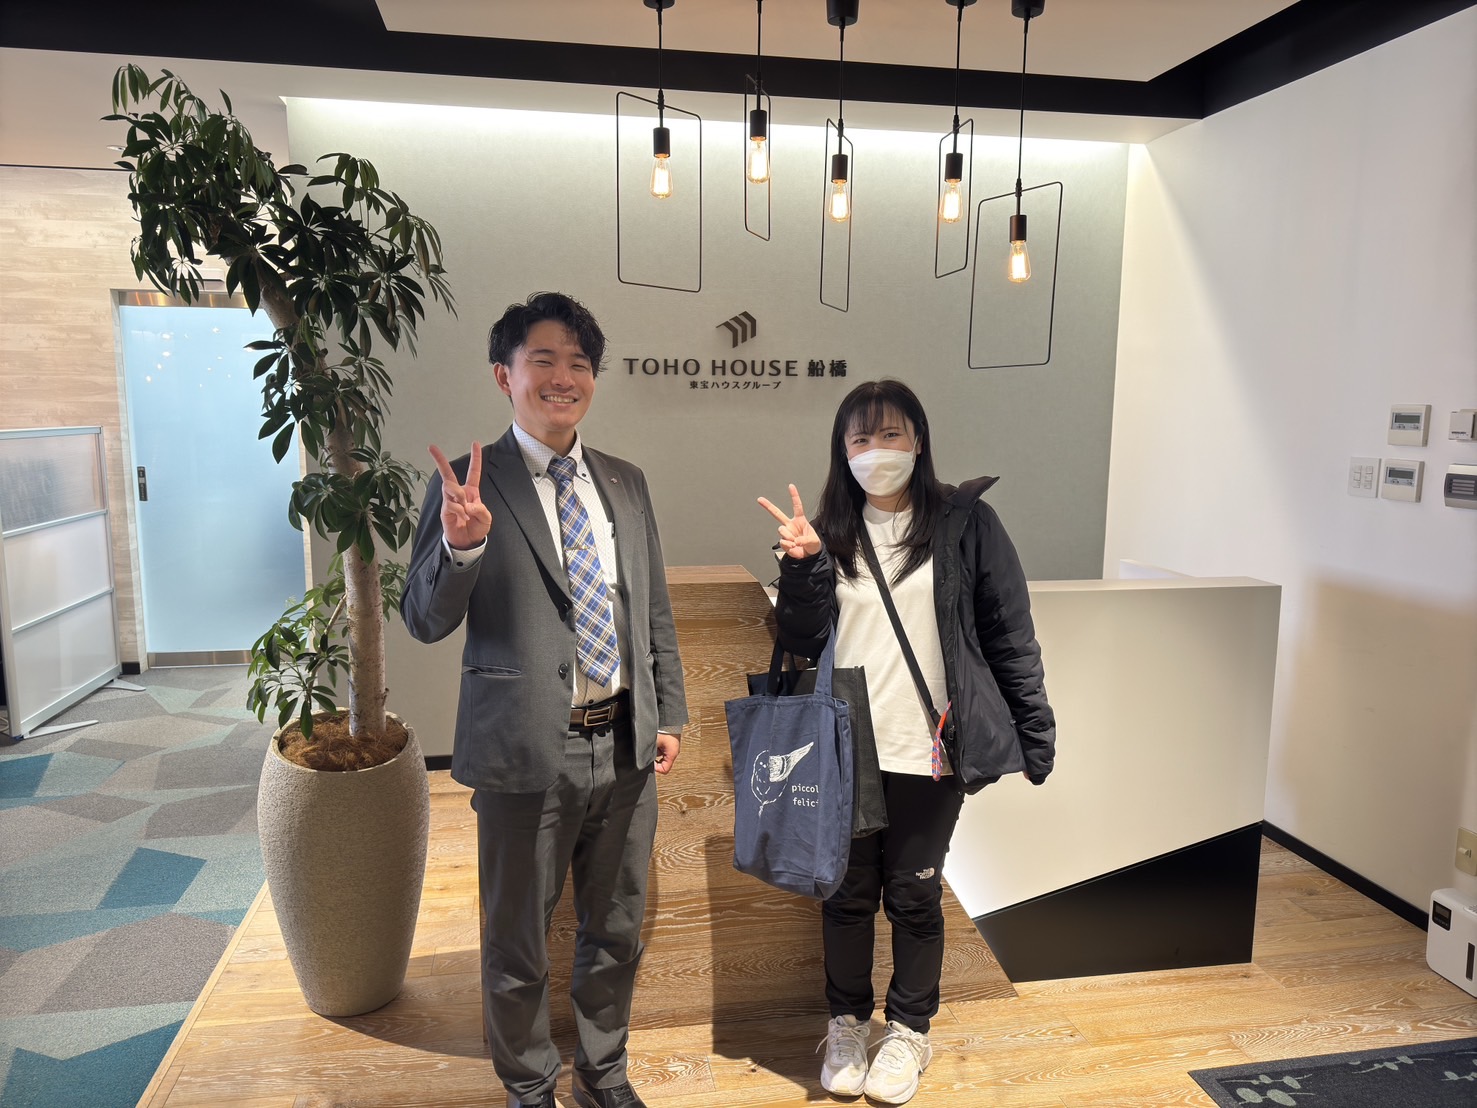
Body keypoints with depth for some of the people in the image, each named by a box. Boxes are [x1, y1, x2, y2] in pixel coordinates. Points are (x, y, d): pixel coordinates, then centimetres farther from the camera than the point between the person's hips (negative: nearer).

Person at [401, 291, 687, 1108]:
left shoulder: (625, 483, 6)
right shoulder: (469, 483, -8)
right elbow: (425, 622, -10)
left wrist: (669, 714, 7)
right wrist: (460, 544, -28)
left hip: (625, 746, 5)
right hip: (528, 751, -4)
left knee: (616, 930, 22)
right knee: (517, 943, 16)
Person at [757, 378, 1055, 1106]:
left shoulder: (963, 522, -4)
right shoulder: (832, 533, 4)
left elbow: (1009, 637, -2)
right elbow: (801, 643, 0)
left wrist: (1035, 733, -4)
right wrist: (802, 565, -14)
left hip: (928, 753, -2)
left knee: (914, 896, 12)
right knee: (847, 893, 14)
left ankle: (909, 1031, 35)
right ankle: (847, 1024, 36)